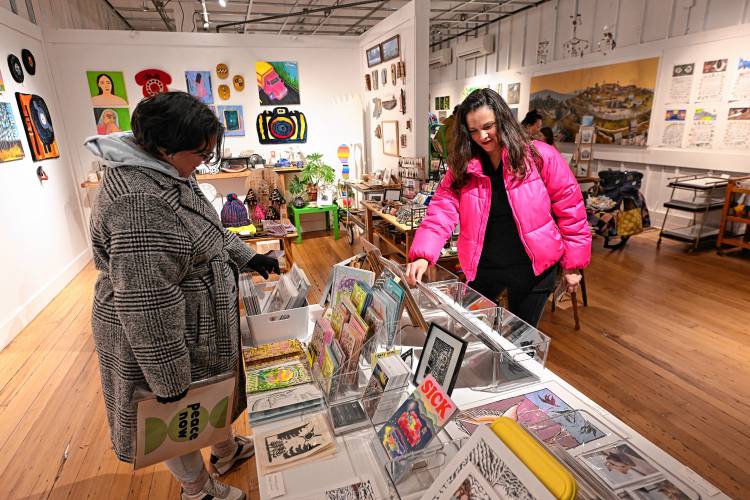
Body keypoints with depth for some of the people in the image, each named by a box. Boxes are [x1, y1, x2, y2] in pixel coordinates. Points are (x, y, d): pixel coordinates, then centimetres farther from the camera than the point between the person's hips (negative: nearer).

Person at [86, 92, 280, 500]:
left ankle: (225, 450, 54)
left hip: (201, 321, 9)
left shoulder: (165, 171, 0)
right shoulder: (138, 202, -33)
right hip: (163, 336, -9)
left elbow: (206, 228, 16)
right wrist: (169, 379, -24)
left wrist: (248, 257, 13)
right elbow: (146, 306, -31)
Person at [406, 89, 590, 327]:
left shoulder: (540, 156, -10)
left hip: (532, 267, -2)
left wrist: (573, 264, -3)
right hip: (482, 267, 2)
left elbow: (569, 208, -5)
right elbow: (442, 209, -13)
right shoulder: (462, 165, -3)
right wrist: (422, 255, -28)